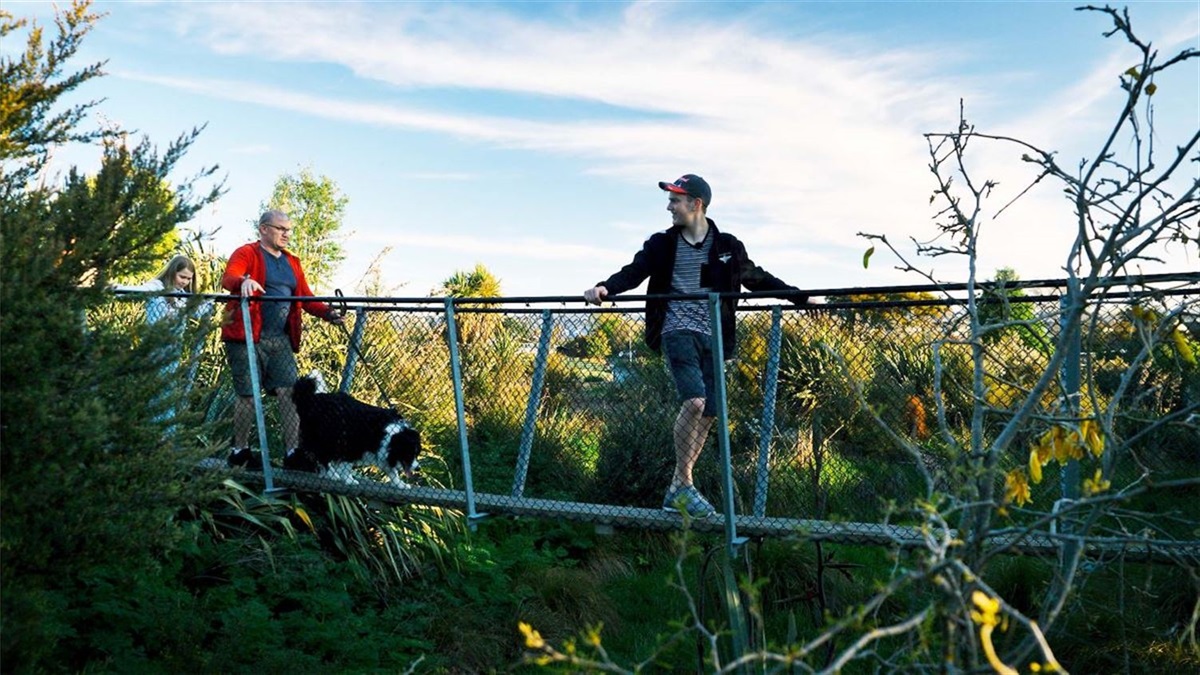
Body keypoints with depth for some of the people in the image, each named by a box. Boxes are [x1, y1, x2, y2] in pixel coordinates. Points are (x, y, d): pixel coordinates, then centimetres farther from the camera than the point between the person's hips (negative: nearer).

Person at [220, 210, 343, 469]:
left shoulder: (292, 263, 20)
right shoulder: (246, 253, 1)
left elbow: (306, 298, 14)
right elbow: (227, 278, -17)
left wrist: (327, 312, -5)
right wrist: (244, 281, -41)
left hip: (281, 341, 6)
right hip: (247, 339, -5)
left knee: (289, 392, -3)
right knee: (248, 394, -1)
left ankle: (294, 452, -2)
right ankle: (239, 451, 14)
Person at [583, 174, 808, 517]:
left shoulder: (727, 246, 8)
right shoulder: (662, 244, 4)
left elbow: (757, 278, 18)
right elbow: (634, 272, -7)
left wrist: (799, 296, 16)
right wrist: (606, 287, -27)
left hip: (712, 336, 3)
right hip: (678, 332, -3)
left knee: (708, 414, 2)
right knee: (694, 401, -22)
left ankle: (677, 490, 14)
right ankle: (685, 485, -9)